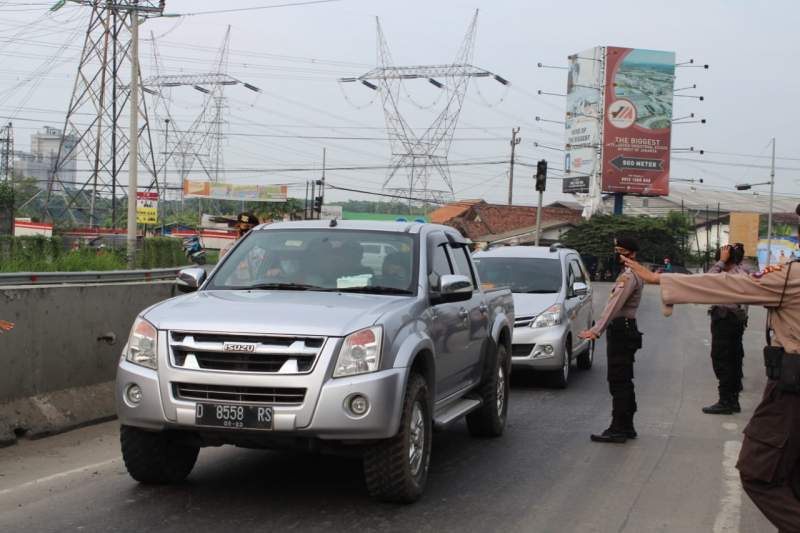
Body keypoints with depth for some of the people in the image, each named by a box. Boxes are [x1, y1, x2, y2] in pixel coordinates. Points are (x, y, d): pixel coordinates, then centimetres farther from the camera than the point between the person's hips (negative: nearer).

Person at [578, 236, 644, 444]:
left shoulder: (629, 276, -15)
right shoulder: (631, 274, 18)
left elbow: (614, 306, -27)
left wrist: (596, 330, -34)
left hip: (621, 330, -11)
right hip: (625, 328, 11)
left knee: (618, 382, -10)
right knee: (624, 382, 14)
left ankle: (618, 429, -10)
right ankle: (626, 426, 20)